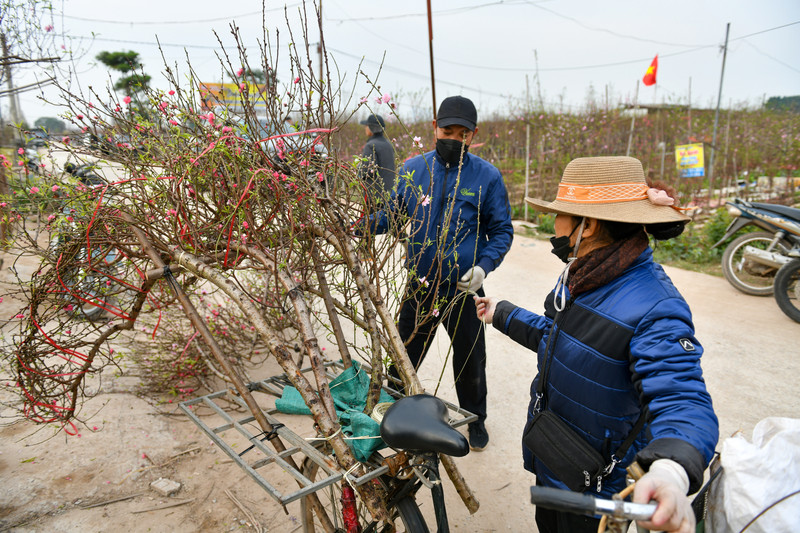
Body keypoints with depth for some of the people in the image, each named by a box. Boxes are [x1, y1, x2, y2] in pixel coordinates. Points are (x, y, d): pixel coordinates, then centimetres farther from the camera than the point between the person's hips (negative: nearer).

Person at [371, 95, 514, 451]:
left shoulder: (487, 176, -6)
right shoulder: (413, 169, 0)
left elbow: (501, 231, -1)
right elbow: (393, 213, 10)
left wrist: (483, 266, -18)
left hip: (464, 288, -1)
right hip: (418, 285, 2)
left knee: (470, 360, 16)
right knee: (404, 353, 17)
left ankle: (474, 420, 42)